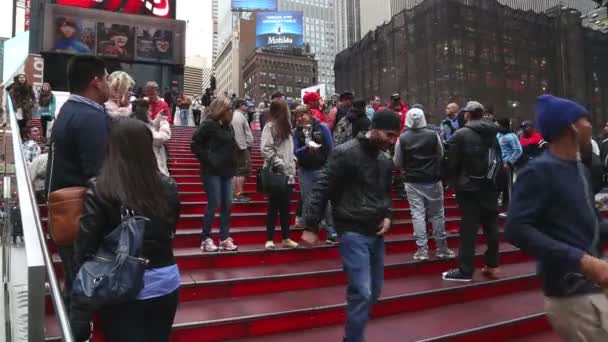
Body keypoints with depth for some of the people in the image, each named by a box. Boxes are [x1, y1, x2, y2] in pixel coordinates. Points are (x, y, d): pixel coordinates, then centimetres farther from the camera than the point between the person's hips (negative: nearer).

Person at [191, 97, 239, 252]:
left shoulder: (229, 126, 13)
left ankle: (225, 239, 15)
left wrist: (233, 163, 10)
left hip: (227, 171, 7)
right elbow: (195, 144, -12)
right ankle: (205, 239, 7)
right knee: (214, 205, -6)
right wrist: (208, 159, -13)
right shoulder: (208, 124, -9)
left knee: (227, 205, 7)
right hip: (212, 171, -7)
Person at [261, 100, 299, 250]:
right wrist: (279, 164, -17)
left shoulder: (286, 127, 17)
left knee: (286, 207, 11)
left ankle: (286, 238, 19)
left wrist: (292, 167, 11)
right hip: (275, 174, -7)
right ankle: (269, 239, 7)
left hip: (287, 174, 7)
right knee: (274, 207, -2)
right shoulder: (270, 126, -8)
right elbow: (266, 149, -17)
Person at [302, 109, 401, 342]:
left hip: (376, 233, 8)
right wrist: (311, 226, -15)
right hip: (353, 232, -8)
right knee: (361, 292, -12)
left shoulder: (385, 161, 10)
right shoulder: (345, 154, -13)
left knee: (374, 290, 15)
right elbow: (322, 189, -13)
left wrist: (387, 215, 4)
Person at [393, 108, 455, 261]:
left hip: (413, 182, -1)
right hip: (433, 180, 1)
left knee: (417, 214, 4)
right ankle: (442, 247, 18)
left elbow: (397, 163, -2)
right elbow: (441, 155, 5)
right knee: (437, 213, 10)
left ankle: (422, 249, 3)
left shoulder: (402, 138, -8)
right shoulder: (433, 134, -6)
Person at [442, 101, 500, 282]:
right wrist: (497, 182, 16)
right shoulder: (494, 133, 9)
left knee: (469, 228, -3)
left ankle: (465, 270, 1)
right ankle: (492, 265, 20)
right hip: (491, 186, 6)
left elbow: (452, 164, -9)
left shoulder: (460, 135, -9)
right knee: (491, 226, 12)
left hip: (469, 187, -5)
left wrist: (455, 183, 4)